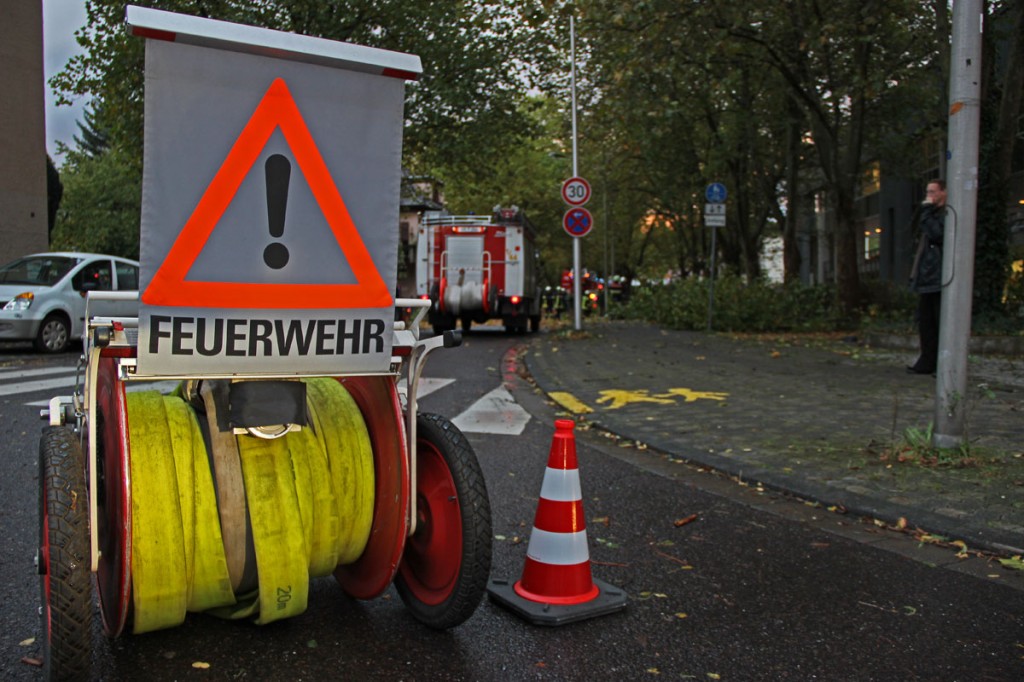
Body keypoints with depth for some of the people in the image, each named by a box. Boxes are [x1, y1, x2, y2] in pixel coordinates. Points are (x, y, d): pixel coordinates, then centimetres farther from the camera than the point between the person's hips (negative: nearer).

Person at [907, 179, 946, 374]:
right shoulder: (932, 215, 22)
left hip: (940, 279, -9)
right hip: (927, 279, 9)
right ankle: (928, 361, 15)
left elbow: (936, 234, -22)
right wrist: (916, 274, 16)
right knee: (925, 321, 10)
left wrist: (927, 211, -13)